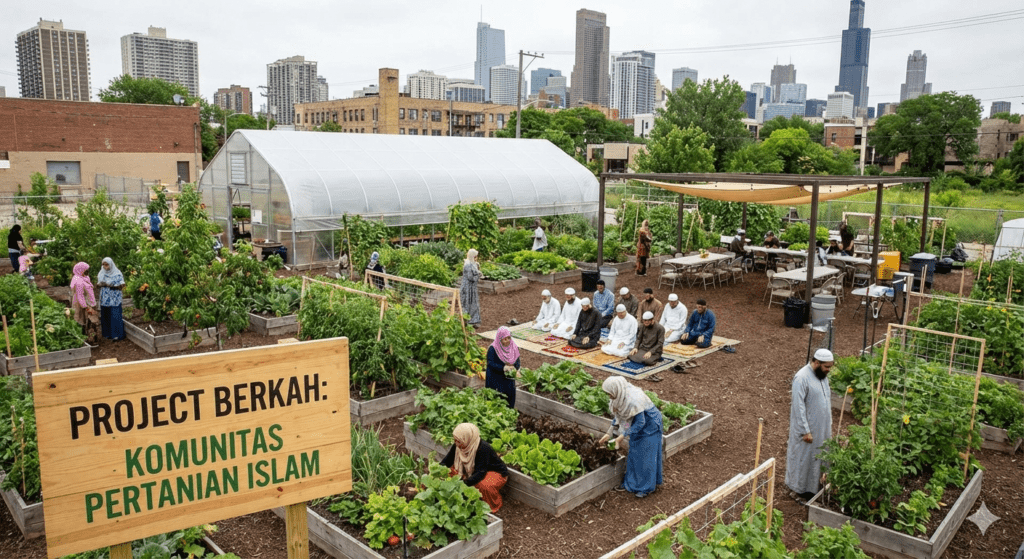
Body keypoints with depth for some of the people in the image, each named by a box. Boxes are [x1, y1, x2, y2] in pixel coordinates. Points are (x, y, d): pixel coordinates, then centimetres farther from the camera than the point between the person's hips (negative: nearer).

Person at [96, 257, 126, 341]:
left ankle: (117, 334, 6)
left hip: (114, 299, -5)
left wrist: (110, 285, -23)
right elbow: (98, 283, 12)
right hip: (104, 299, 5)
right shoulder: (101, 273, 7)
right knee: (105, 316, 8)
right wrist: (100, 284, -12)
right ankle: (108, 333, 19)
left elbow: (121, 286, -10)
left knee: (115, 316, -3)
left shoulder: (117, 274, -9)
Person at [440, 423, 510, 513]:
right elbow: (445, 462, -6)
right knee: (452, 470, -14)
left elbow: (480, 473, -38)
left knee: (483, 485, -39)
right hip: (473, 471, 6)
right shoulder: (458, 446, -14)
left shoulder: (483, 448, -34)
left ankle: (494, 506, -8)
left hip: (497, 473, -6)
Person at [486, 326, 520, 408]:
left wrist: (515, 369, -16)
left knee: (510, 396, 8)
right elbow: (490, 364, -18)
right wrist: (503, 368, -28)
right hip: (496, 380, -5)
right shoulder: (493, 349, -15)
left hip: (509, 379, 5)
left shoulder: (514, 347, 1)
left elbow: (517, 360, 5)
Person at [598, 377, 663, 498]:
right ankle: (631, 483, 30)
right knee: (633, 452, 16)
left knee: (646, 454, 3)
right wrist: (609, 433, 2)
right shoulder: (620, 395, -12)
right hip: (638, 422, 8)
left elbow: (640, 422, -27)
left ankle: (647, 487, 19)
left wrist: (623, 435, -22)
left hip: (649, 424, -8)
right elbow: (617, 415, 3)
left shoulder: (633, 400, -37)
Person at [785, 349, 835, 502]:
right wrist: (805, 431, -23)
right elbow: (799, 407, -24)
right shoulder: (802, 378, -23)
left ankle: (814, 487, 33)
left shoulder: (822, 376, 4)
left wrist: (828, 425, 16)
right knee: (803, 458, 6)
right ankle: (798, 489, 21)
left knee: (818, 457, 17)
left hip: (822, 428, 8)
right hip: (807, 428, -8)